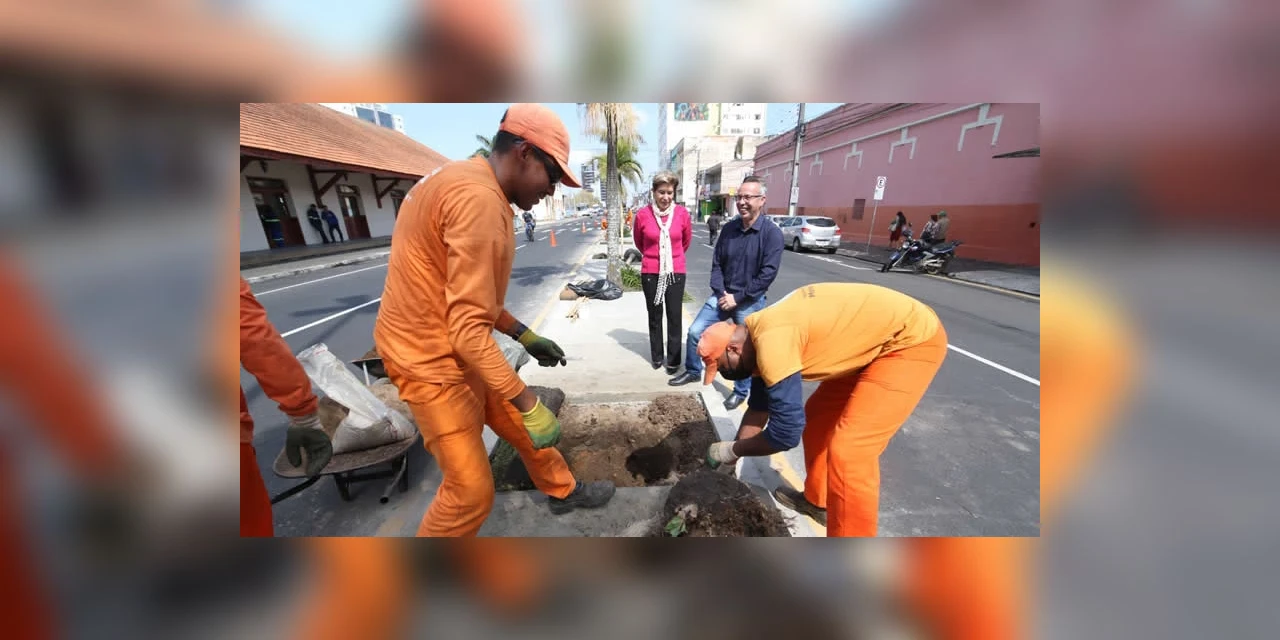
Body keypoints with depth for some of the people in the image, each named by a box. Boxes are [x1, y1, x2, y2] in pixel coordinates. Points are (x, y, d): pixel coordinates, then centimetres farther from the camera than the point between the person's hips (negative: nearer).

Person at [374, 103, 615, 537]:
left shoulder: (466, 183, 10)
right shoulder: (479, 198, -24)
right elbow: (469, 329, -28)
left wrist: (524, 335, 11)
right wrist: (529, 404, -21)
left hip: (456, 348, 10)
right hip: (432, 359, -10)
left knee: (522, 427, 21)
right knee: (471, 492, 2)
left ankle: (563, 492, 44)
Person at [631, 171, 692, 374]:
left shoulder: (682, 213, -5)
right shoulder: (643, 214, -8)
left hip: (676, 272, 0)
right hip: (651, 273, 0)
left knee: (675, 317, 4)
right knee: (654, 316, 12)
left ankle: (673, 360, 17)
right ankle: (657, 357, 28)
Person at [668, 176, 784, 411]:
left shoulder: (772, 232, -12)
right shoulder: (729, 228, 3)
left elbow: (768, 273, -16)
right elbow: (716, 262, 6)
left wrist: (738, 298, -16)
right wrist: (720, 292, -7)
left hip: (750, 302, -4)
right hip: (723, 295, 5)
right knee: (695, 332, 4)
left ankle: (741, 392, 29)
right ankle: (693, 372, 29)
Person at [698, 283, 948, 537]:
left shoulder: (773, 341, -30)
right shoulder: (758, 334, 0)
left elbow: (786, 431, -25)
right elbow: (759, 406, 11)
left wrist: (732, 450, -10)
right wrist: (732, 452, 13)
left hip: (914, 339, -9)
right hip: (875, 338, 10)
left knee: (848, 453, -13)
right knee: (817, 417, 17)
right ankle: (818, 501, 37)